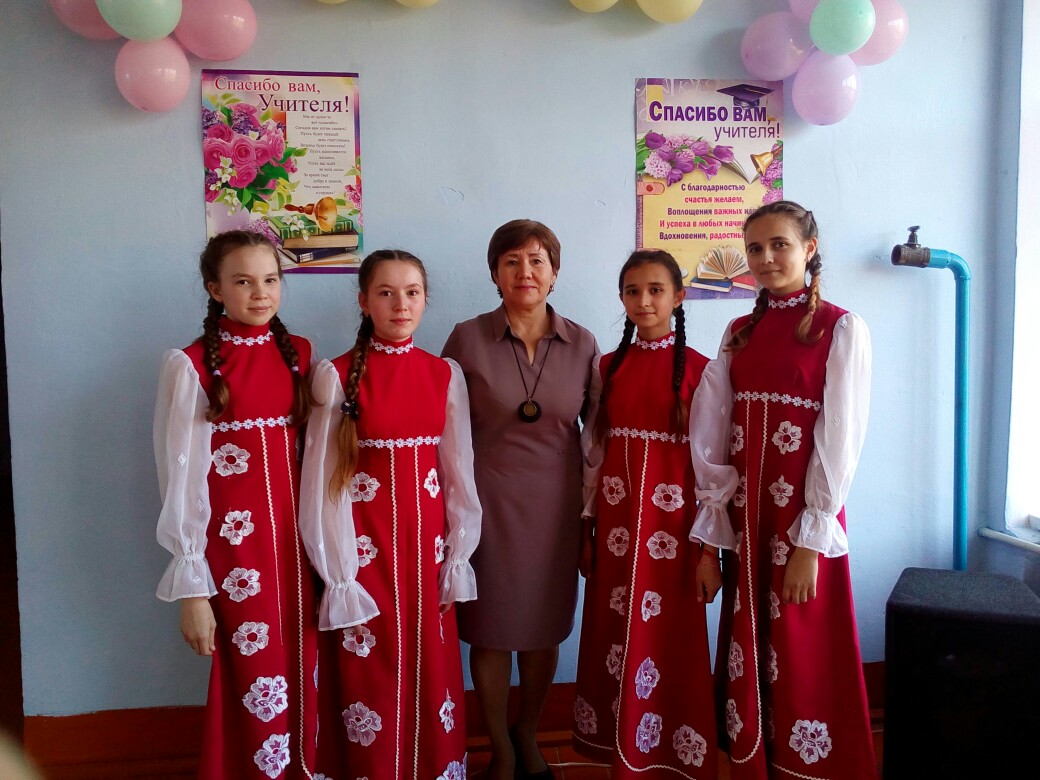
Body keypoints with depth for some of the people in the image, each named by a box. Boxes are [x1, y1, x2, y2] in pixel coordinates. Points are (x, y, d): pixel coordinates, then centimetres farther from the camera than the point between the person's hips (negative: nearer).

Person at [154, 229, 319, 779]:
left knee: (302, 678, 11)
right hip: (235, 543, -4)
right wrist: (190, 588, -10)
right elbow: (180, 478, -8)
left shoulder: (300, 354, 6)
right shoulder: (190, 366, -7)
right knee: (254, 681, 6)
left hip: (299, 541, 4)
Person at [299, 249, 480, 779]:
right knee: (370, 674, 7)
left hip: (426, 544, 3)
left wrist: (459, 555, 3)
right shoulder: (336, 375, -7)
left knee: (430, 668, 13)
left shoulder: (445, 374, 2)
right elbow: (321, 479, -8)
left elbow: (459, 468, 5)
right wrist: (338, 576, -10)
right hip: (365, 547, -3)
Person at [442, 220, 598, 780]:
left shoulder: (581, 343, 1)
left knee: (545, 628, 14)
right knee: (491, 629, 9)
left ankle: (528, 735, 39)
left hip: (556, 503, 2)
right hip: (488, 500, -2)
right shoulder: (467, 339, -5)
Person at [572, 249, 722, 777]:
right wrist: (586, 531, 8)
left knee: (670, 646, 4)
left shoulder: (698, 369, -4)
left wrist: (709, 548, -9)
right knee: (615, 645, 11)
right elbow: (594, 452, 10)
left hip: (673, 527, -3)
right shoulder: (608, 367, 7)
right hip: (616, 526, 4)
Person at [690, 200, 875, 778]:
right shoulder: (740, 332, 9)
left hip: (804, 519, -5)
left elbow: (839, 441, -12)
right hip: (745, 515, 5)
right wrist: (714, 525, -1)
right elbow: (714, 430, 4)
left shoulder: (841, 329, -6)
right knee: (748, 652, 14)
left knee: (803, 660, 6)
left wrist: (809, 542, -15)